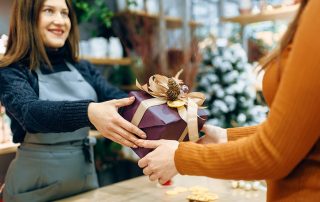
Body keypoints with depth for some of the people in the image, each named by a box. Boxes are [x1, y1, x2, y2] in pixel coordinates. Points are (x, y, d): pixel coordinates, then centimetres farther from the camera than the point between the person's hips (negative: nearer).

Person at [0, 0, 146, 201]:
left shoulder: (82, 68, 5)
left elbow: (116, 98, -7)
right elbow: (31, 112, -29)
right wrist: (88, 112, -47)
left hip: (85, 175, 5)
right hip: (36, 182, -4)